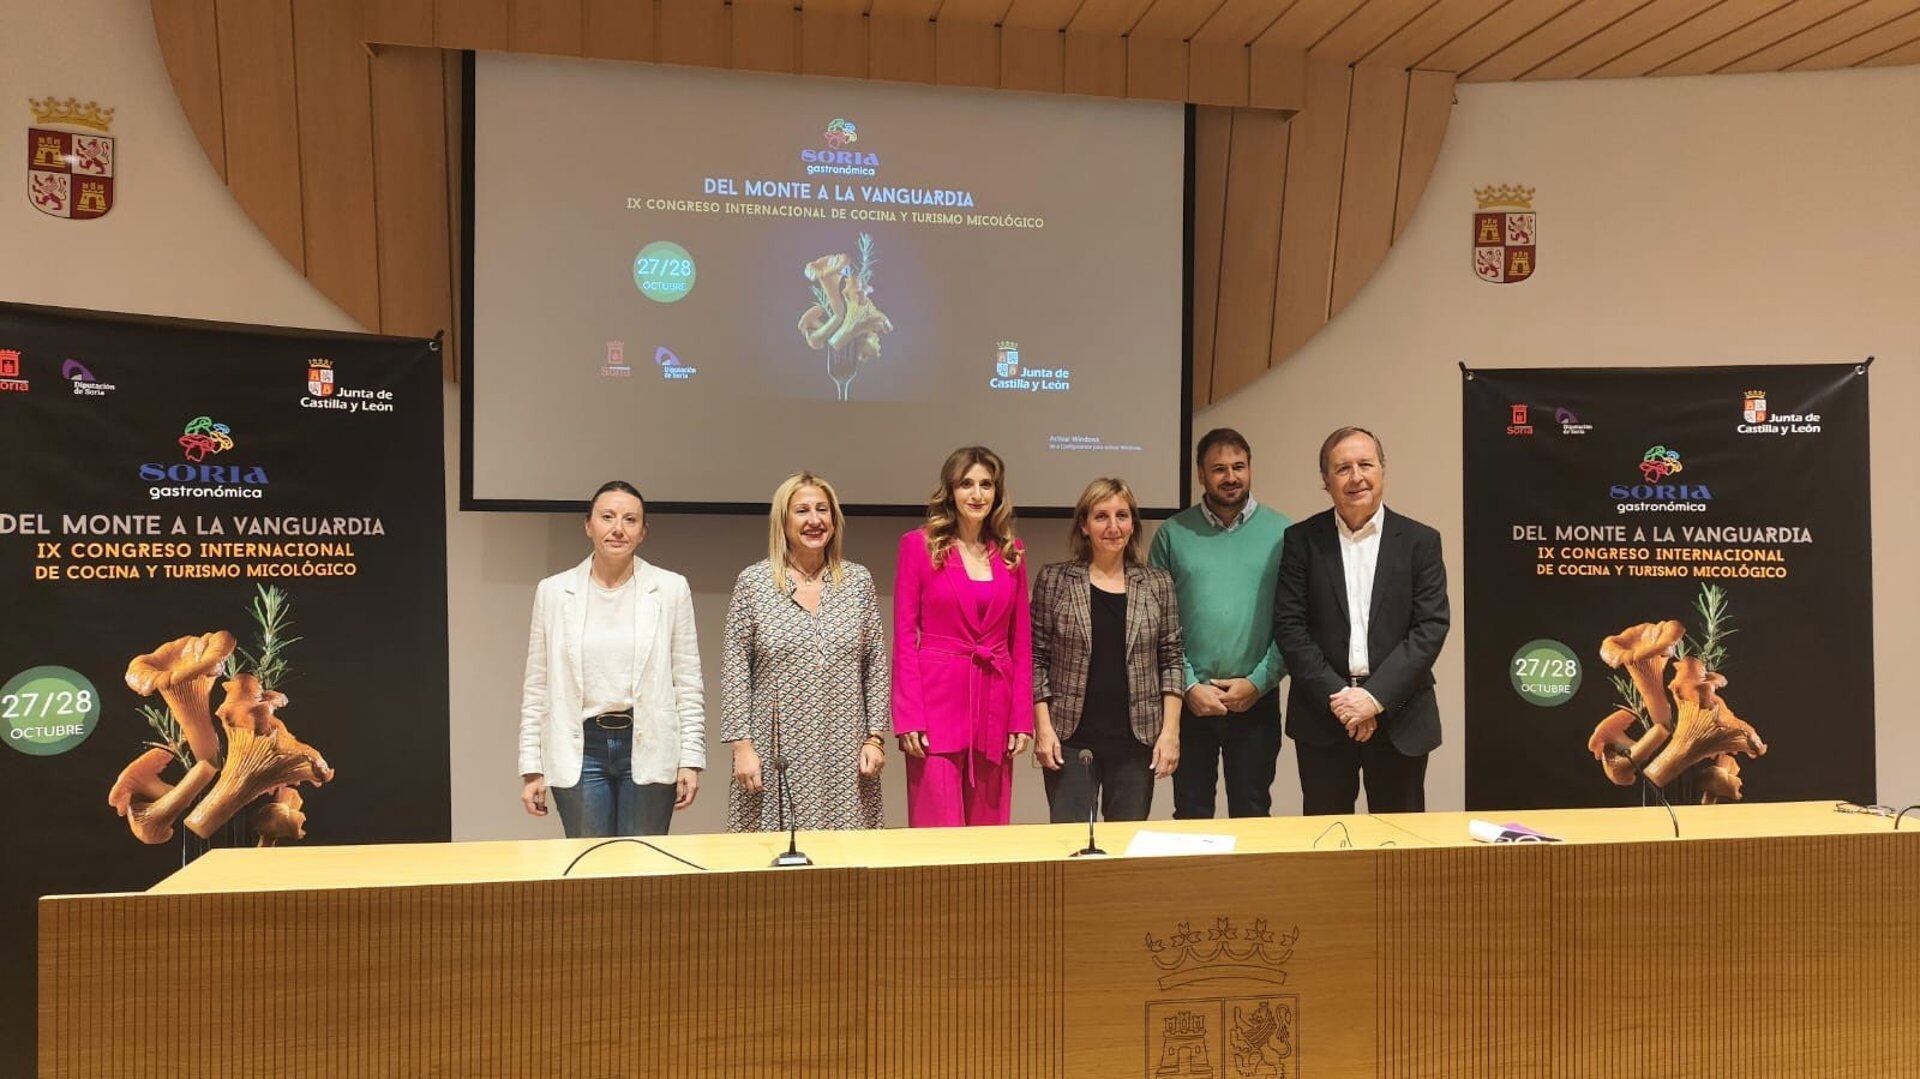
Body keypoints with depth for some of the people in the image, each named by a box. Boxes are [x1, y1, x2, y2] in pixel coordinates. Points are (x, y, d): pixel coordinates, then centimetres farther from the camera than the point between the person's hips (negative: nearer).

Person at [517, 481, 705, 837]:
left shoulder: (671, 588, 1)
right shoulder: (553, 591, 3)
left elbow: (689, 685, 2)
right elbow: (536, 688, 5)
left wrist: (691, 760, -2)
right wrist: (531, 768, 2)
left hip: (649, 750, 0)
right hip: (580, 750, 1)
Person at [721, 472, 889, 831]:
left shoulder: (858, 580, 7)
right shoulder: (753, 581, 1)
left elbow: (876, 665, 9)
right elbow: (734, 668, 0)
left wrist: (875, 737, 3)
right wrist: (742, 744, -5)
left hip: (845, 756, 2)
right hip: (777, 753, -2)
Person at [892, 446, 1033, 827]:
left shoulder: (1011, 552, 9)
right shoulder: (919, 545, -1)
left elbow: (1021, 640, 11)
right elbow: (904, 635, -4)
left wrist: (1022, 717, 4)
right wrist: (908, 718, -10)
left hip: (994, 705, 4)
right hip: (937, 703, -3)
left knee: (988, 826, 9)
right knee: (938, 827, -1)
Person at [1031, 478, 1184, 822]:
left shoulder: (1158, 583, 5)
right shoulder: (1054, 580, 1)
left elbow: (1171, 659, 6)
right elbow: (1037, 658, 2)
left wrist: (1170, 730, -1)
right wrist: (1043, 727, -6)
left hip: (1137, 741, 2)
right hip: (1071, 739, -1)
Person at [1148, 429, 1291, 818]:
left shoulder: (1281, 533, 2)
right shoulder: (1173, 534, 2)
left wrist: (1258, 682, -9)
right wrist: (1189, 686, -9)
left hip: (1257, 700, 0)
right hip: (1190, 701, 0)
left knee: (1252, 814, 10)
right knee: (1190, 814, 9)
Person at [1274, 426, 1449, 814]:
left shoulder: (1420, 541, 3)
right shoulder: (1302, 540, 2)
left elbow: (1431, 627, -5)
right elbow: (1289, 626, -3)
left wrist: (1375, 697, -14)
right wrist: (1336, 695, -12)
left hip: (1400, 720, 0)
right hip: (1321, 719, 0)